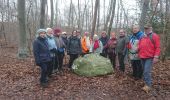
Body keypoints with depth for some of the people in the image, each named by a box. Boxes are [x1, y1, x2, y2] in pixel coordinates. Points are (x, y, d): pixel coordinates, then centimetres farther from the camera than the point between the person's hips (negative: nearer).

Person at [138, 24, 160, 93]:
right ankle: (146, 83, 28)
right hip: (142, 57, 7)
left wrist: (156, 57, -14)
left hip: (150, 57, -6)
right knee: (145, 71, 14)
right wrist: (139, 54, 16)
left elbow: (157, 47, -8)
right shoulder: (142, 37, 15)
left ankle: (148, 85, -1)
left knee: (147, 71, -12)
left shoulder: (154, 36, -4)